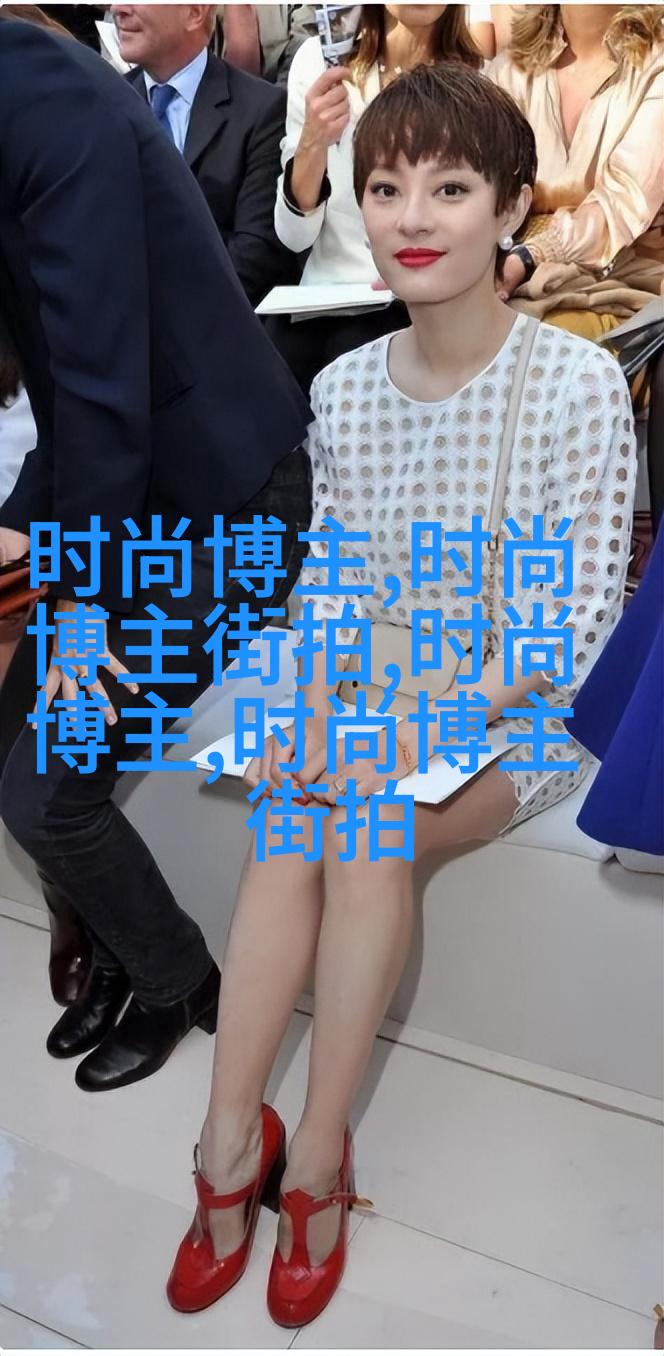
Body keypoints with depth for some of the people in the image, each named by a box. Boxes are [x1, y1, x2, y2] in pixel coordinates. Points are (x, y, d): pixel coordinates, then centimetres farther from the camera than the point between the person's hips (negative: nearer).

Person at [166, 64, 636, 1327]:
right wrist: (321, 703, -13)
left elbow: (586, 605, -13)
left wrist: (443, 714, -24)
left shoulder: (577, 382, -12)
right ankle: (231, 1140, -11)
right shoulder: (343, 385, 3)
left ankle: (314, 1157, -10)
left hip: (523, 709, -3)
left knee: (361, 830, -28)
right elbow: (328, 572, 5)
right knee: (288, 822, -24)